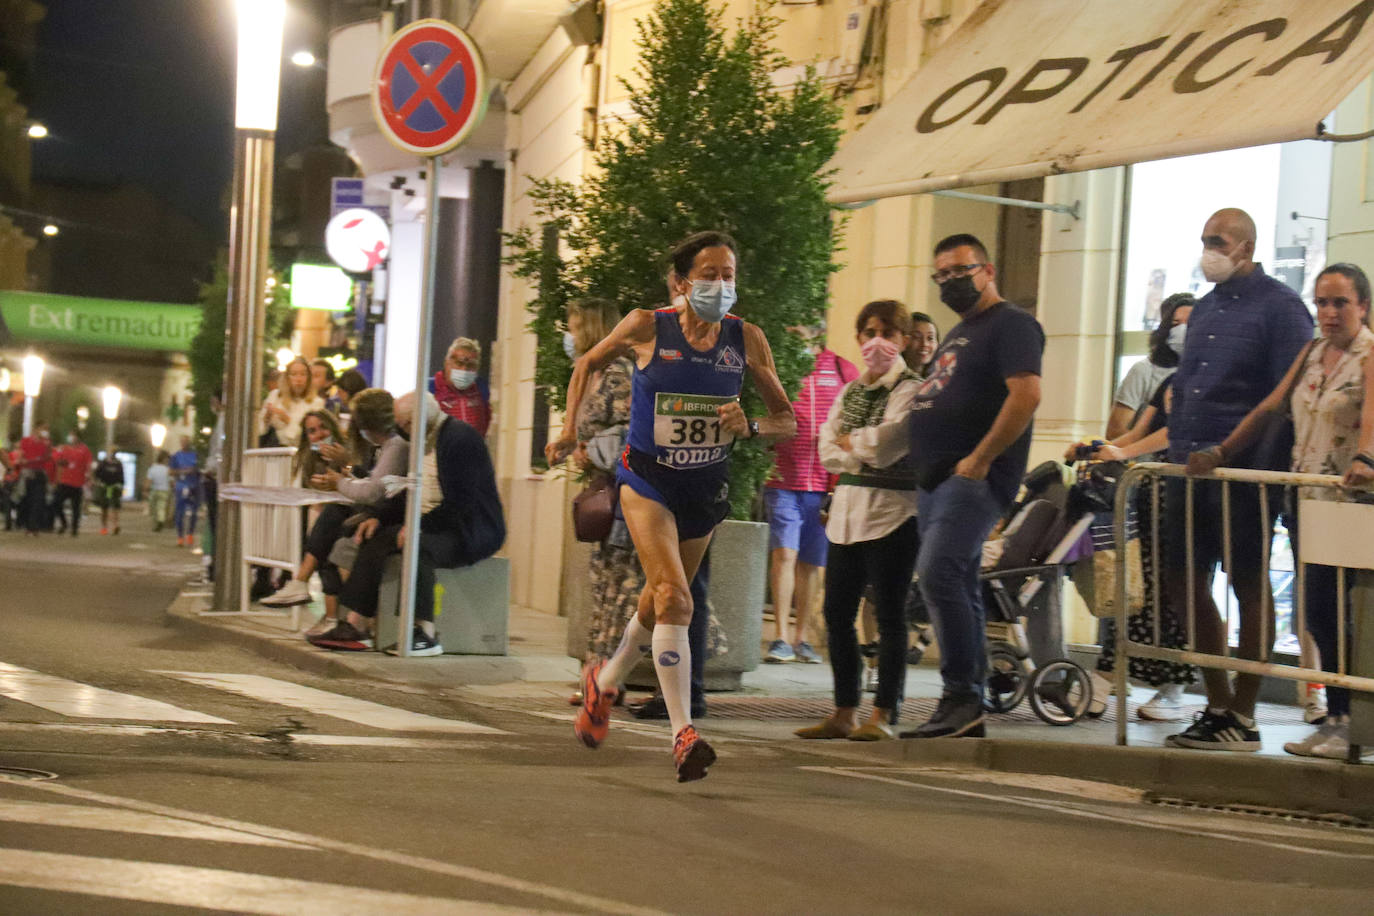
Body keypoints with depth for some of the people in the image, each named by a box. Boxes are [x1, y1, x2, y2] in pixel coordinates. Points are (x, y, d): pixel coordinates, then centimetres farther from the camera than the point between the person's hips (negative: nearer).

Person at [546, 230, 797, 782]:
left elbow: (787, 422, 1)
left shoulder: (746, 339, -6)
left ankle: (605, 681, 47)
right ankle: (684, 736, -23)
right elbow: (588, 365, 8)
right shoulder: (646, 328, -11)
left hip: (706, 487, 4)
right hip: (648, 480, -4)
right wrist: (569, 431, 1)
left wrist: (749, 429, -19)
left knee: (660, 603, 18)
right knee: (674, 597, -21)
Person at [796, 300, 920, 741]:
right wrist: (864, 453, -7)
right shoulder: (850, 391, 17)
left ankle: (883, 715, 2)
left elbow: (885, 444, -15)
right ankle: (844, 712, 13)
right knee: (837, 613, 6)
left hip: (893, 511, -7)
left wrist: (848, 440, 1)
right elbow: (827, 451, 8)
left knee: (889, 615, -3)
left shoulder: (910, 391, -4)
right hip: (847, 508, 7)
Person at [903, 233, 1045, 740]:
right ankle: (965, 714, 11)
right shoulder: (957, 335, 24)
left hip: (975, 477, -10)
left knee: (938, 571, -22)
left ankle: (962, 695, -19)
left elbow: (1026, 394, -18)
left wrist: (980, 459, -20)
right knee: (958, 587, 9)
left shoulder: (1010, 324, -5)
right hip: (936, 479, 10)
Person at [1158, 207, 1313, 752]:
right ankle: (1219, 705, 20)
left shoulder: (1278, 307, -6)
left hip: (1244, 471, -8)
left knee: (1249, 585, -1)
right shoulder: (1204, 309, 18)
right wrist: (1177, 453, 15)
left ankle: (1242, 718, 5)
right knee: (1183, 581, 8)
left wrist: (1266, 467, -17)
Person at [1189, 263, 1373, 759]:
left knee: (1326, 607, -10)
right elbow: (1270, 408, 15)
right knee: (1320, 612, 7)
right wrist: (1220, 453, 8)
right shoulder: (1311, 354, 14)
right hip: (1308, 498, 7)